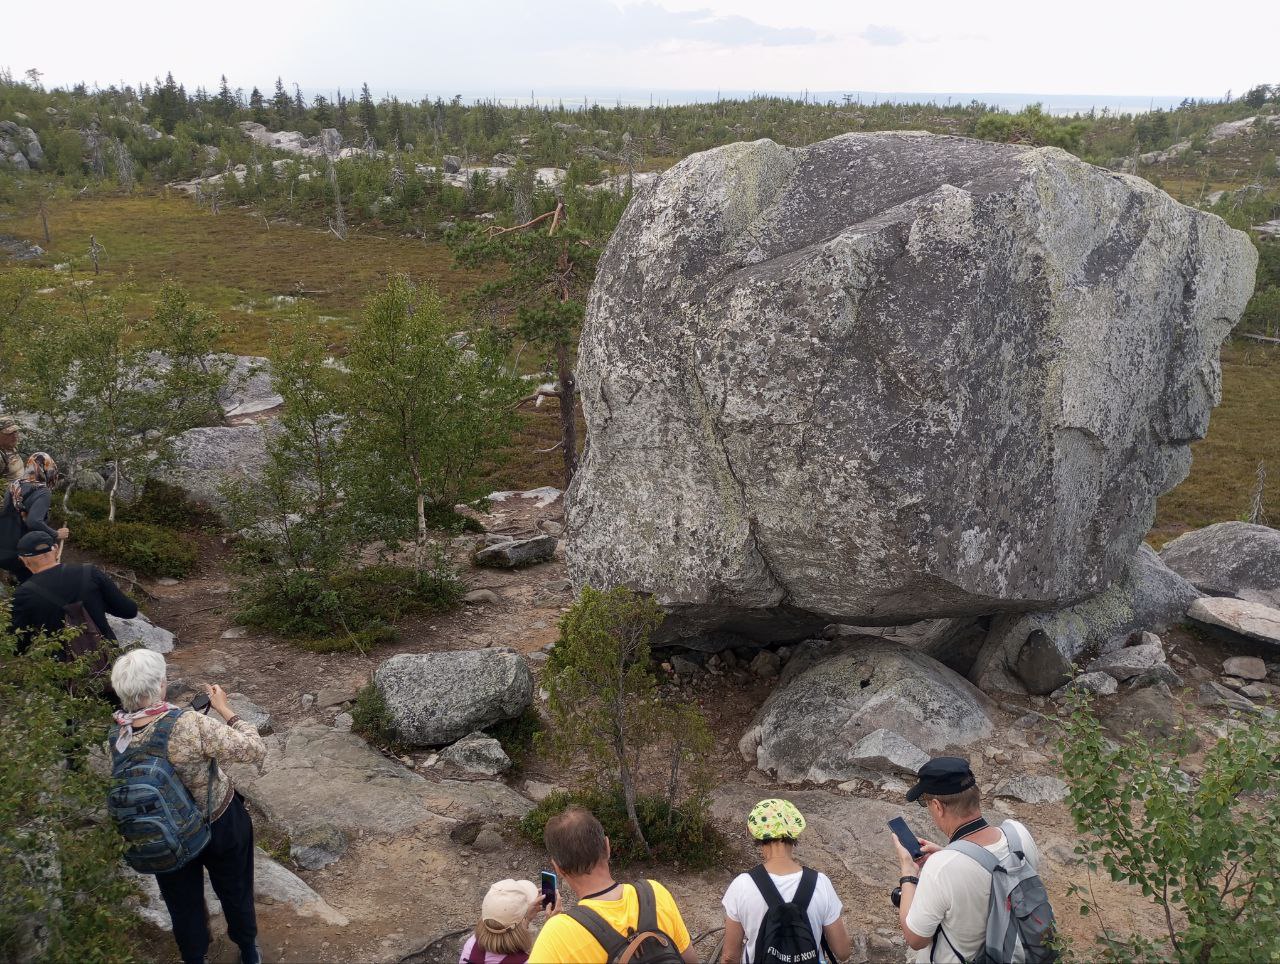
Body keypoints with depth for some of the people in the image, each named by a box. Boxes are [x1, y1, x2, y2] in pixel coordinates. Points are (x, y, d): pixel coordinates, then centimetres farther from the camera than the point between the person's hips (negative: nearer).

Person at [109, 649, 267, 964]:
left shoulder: (116, 738, -19)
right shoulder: (191, 725, -36)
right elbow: (255, 750, -29)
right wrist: (224, 709, -17)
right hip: (222, 826, -3)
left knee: (184, 904, 28)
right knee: (235, 892, 26)